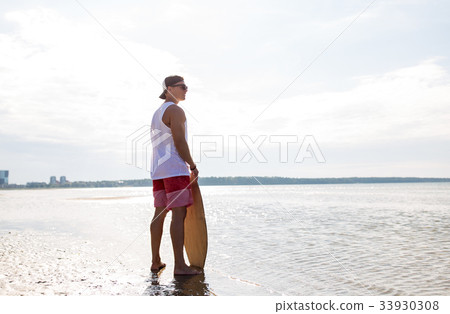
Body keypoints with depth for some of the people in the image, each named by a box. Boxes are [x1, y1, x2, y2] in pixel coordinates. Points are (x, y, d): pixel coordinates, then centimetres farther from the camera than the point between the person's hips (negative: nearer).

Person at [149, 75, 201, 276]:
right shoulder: (175, 111, -8)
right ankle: (179, 265, -10)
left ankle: (155, 261, 16)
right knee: (179, 214, -10)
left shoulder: (157, 113, 22)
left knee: (160, 213, 11)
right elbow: (180, 142, -17)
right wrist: (193, 166, -7)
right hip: (175, 169, -10)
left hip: (158, 170, 10)